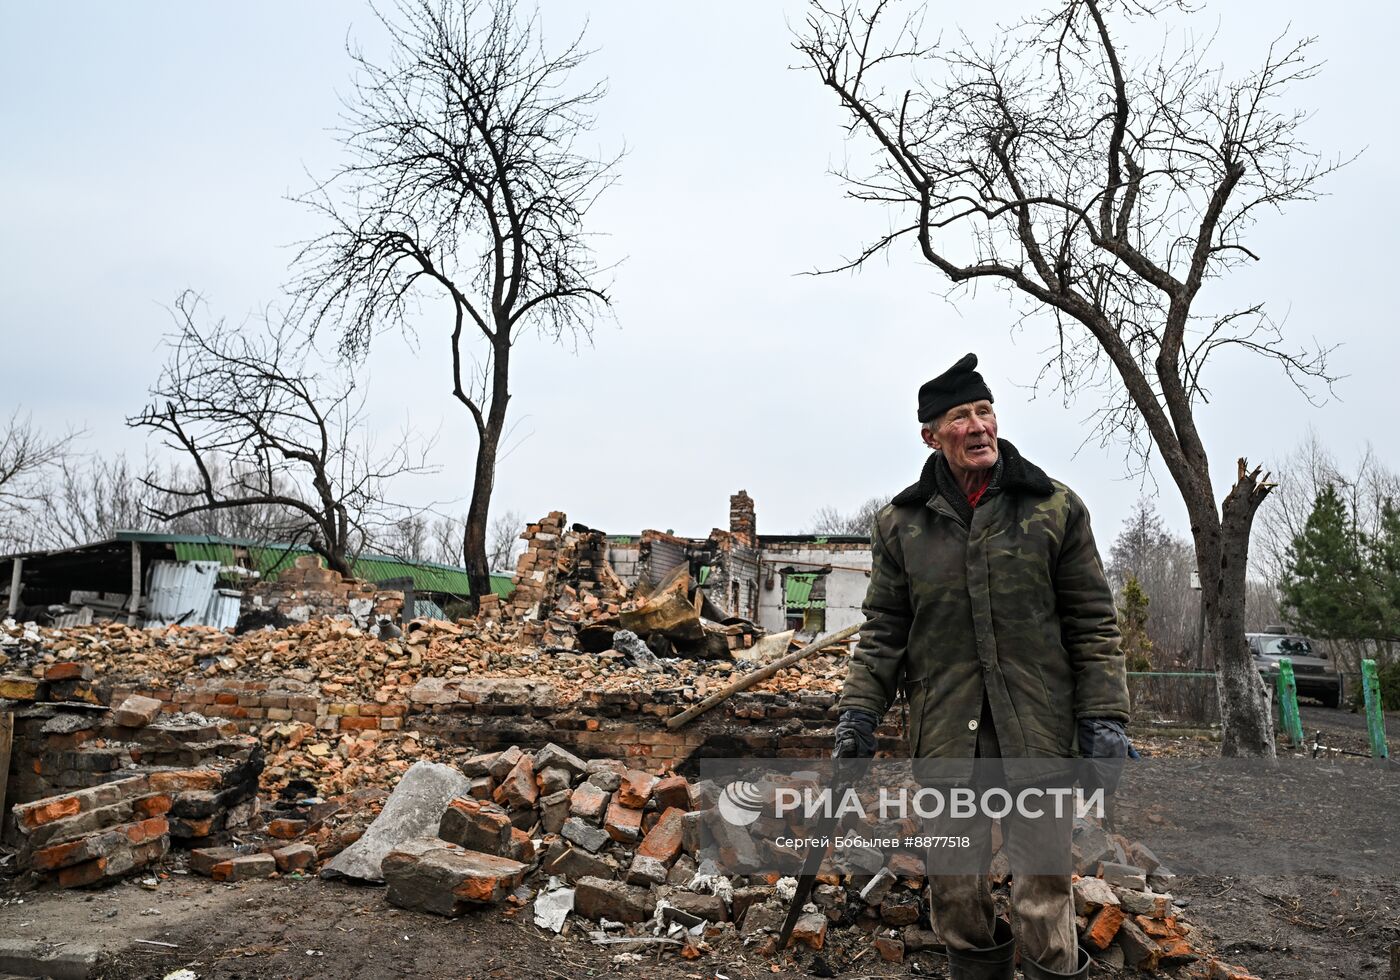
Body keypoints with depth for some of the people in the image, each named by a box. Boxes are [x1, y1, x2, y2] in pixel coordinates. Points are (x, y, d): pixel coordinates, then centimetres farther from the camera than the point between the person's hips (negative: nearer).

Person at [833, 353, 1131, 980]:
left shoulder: (1056, 509, 2)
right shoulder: (901, 523, 4)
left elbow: (1092, 623, 4)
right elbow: (884, 630, 8)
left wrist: (1104, 717, -3)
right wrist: (859, 710, 0)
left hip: (1038, 730, -1)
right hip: (943, 737, 2)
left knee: (1043, 895, 3)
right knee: (953, 892, 12)